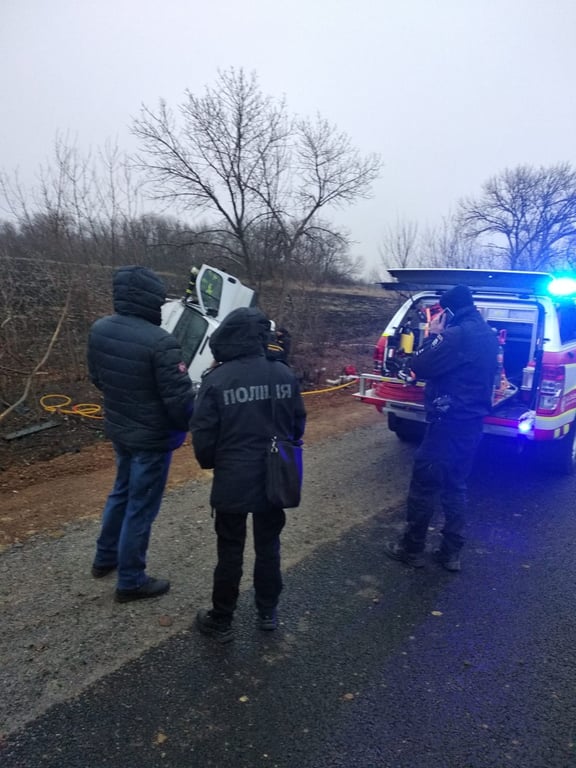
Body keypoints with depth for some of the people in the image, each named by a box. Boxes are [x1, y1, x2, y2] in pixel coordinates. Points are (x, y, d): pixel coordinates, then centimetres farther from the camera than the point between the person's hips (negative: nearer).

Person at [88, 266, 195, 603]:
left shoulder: (99, 330, -4)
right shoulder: (160, 342, -28)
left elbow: (98, 379, 9)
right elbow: (180, 397, -24)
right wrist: (185, 426, -3)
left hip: (118, 428, 8)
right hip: (153, 437, -7)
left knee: (122, 492, 27)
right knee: (141, 506, 7)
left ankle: (105, 558, 43)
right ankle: (131, 582, 24)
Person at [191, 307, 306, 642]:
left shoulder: (216, 379, -16)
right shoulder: (284, 374, -6)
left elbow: (203, 435, -12)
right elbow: (298, 425, 4)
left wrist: (211, 463, 9)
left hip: (233, 481, -3)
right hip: (274, 479, 3)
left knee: (230, 553, 12)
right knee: (269, 547, 20)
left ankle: (222, 621, 28)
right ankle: (268, 612, 36)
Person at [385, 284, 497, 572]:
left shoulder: (458, 335, -19)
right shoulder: (487, 335, 11)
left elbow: (420, 367, -17)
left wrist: (433, 335, -4)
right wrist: (442, 336, 11)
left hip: (448, 422, -9)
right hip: (471, 421, 9)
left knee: (423, 485, 4)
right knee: (455, 487, 16)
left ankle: (412, 549, 16)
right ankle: (451, 553, 22)